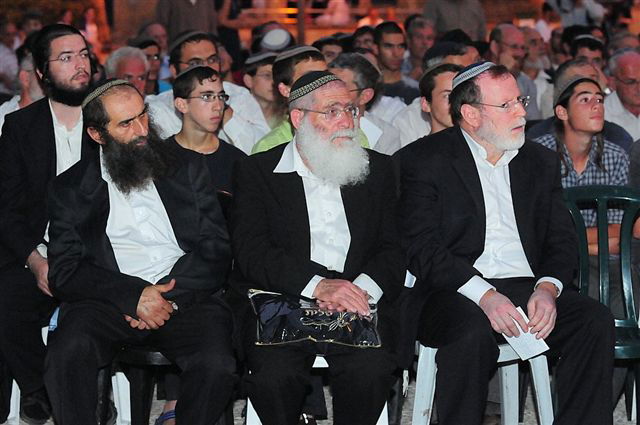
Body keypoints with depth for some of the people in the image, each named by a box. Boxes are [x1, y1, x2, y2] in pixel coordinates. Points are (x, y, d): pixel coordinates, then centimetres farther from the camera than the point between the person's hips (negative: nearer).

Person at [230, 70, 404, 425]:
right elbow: (251, 251, -5)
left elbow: (394, 247, 9)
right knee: (276, 375, -30)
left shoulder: (377, 169, 17)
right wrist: (316, 285, -20)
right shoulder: (256, 172, 8)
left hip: (356, 302, 2)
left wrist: (362, 288, -13)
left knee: (371, 369, -29)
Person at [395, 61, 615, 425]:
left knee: (597, 321, -21)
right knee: (475, 330, -36)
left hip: (529, 287, 5)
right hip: (452, 292, -5)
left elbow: (562, 242, 13)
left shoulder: (541, 162, 18)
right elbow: (421, 248, -10)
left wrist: (548, 289, -10)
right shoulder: (423, 161, 1)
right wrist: (483, 295, -23)